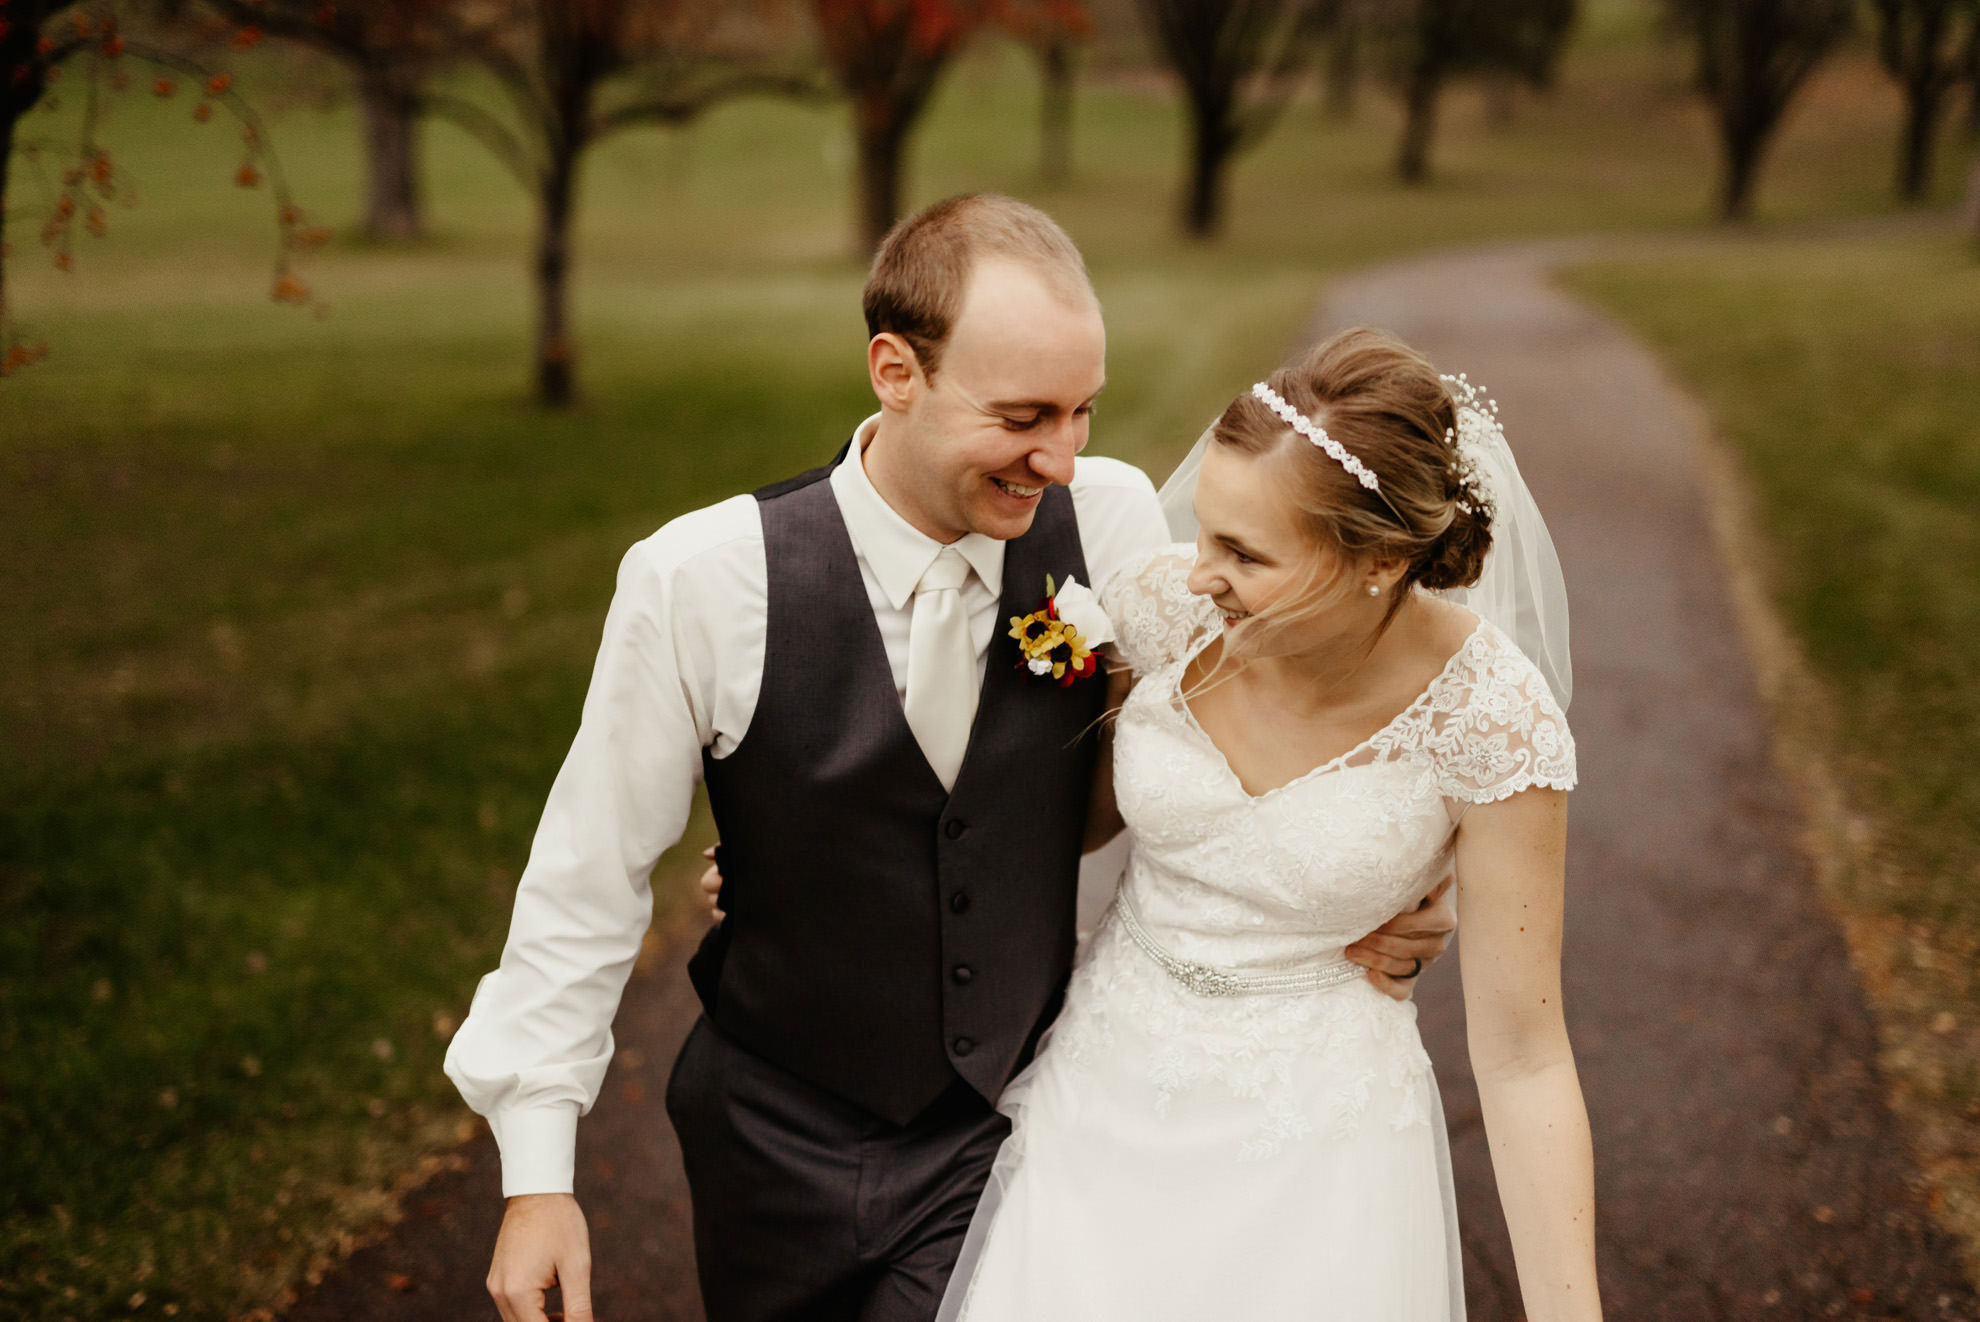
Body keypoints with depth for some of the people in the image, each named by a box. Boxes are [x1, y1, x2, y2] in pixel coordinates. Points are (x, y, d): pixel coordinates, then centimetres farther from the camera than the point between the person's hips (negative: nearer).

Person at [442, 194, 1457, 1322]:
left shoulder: (1113, 525, -14)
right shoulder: (700, 584, -21)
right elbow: (590, 876, -11)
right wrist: (539, 1177, -7)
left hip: (1012, 1123, 1)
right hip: (777, 1137, 0)